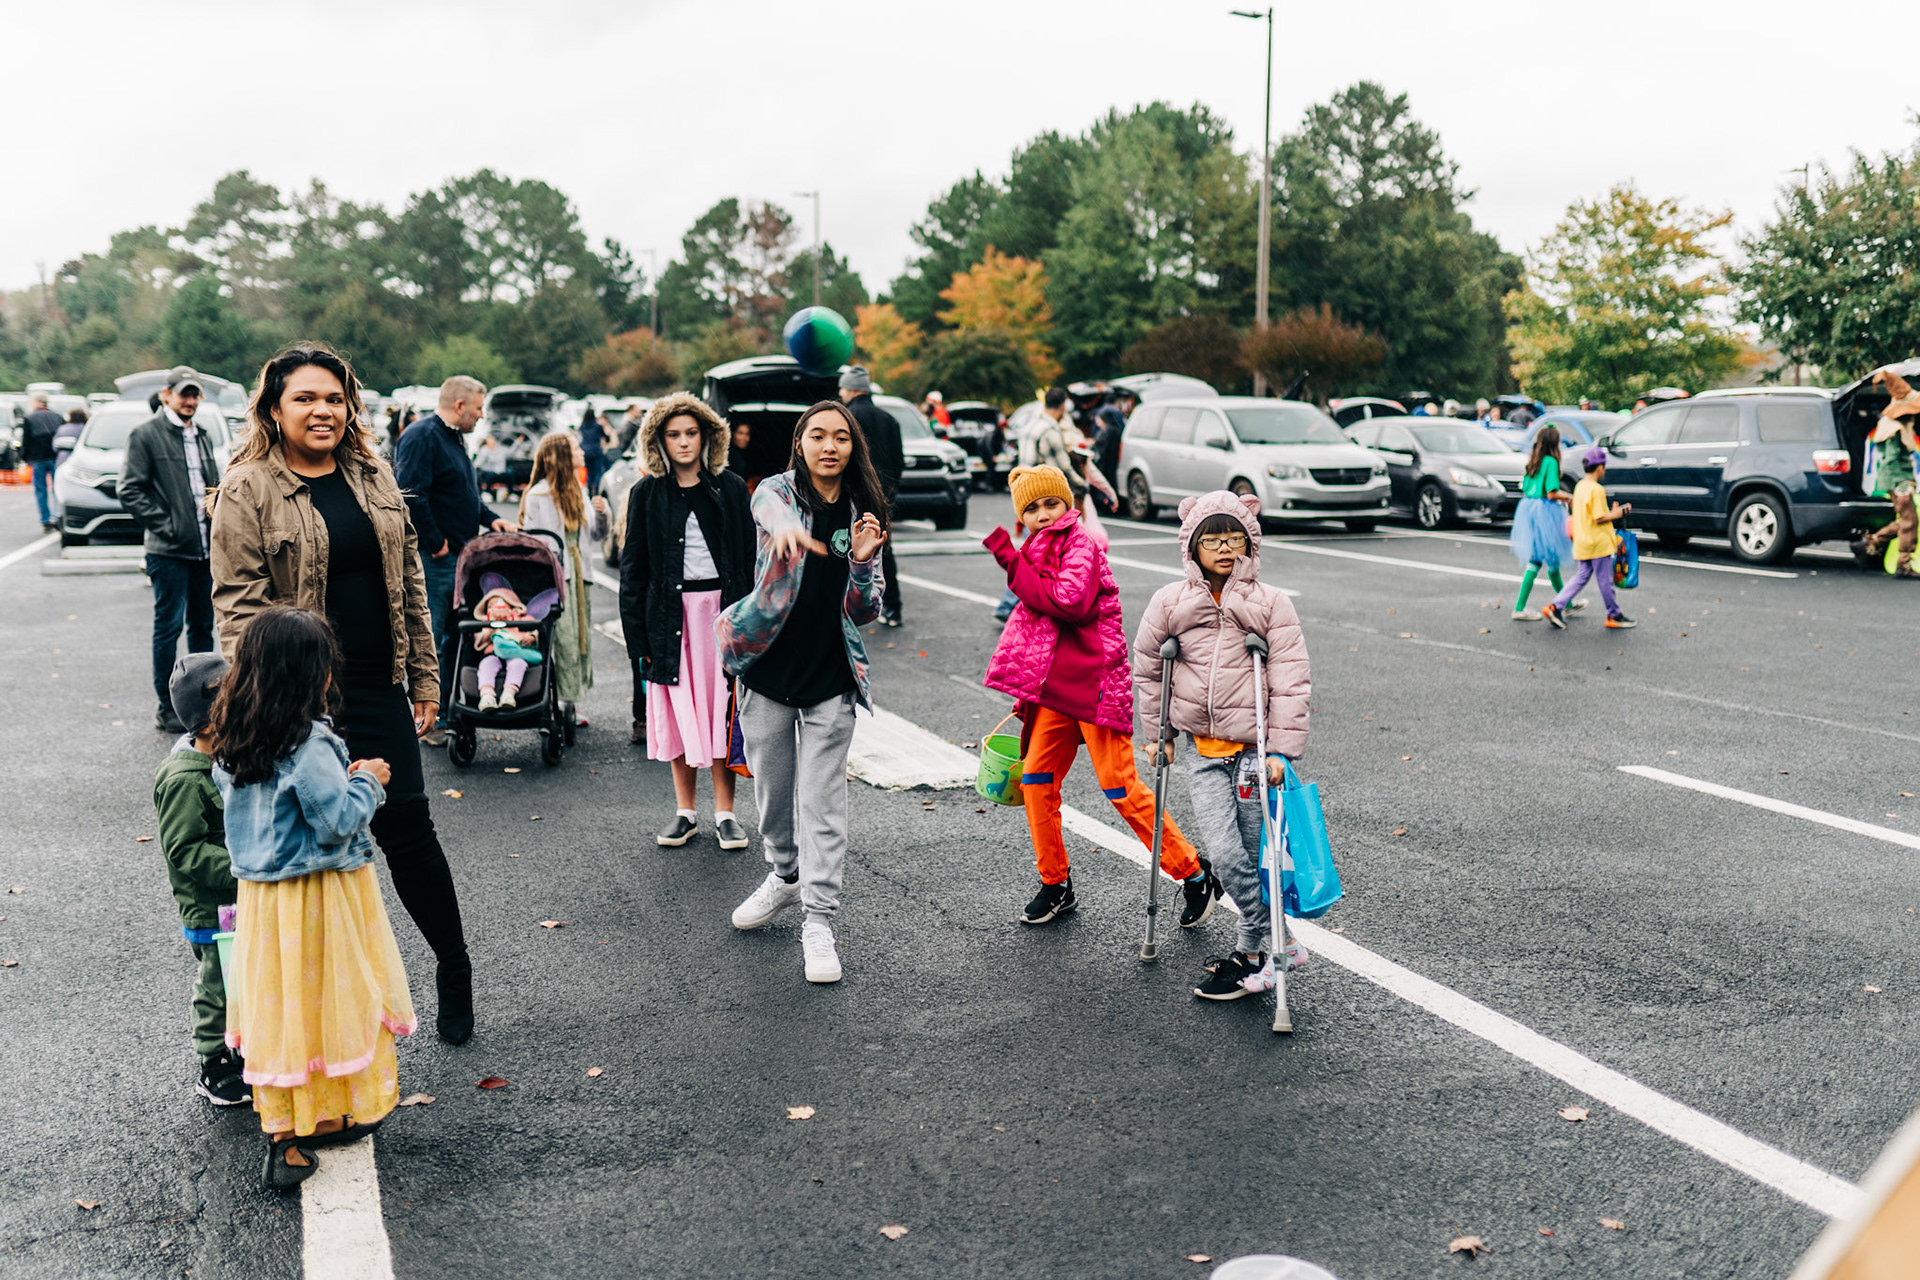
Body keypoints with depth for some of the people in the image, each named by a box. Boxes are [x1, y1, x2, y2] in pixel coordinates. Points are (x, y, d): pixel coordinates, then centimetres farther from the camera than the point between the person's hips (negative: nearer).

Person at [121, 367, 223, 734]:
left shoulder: (201, 436, 17)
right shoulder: (146, 434, -5)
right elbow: (130, 491, -10)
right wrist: (164, 525, -13)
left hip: (205, 548, 7)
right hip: (169, 551, -7)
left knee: (203, 626, 12)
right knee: (169, 627, -2)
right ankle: (166, 710, 5)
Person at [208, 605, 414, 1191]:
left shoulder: (233, 744, 3)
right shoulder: (308, 745, -23)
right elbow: (339, 821, -22)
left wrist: (342, 777, 11)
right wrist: (366, 781, -6)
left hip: (261, 895, 7)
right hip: (318, 898, -7)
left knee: (277, 1001, 12)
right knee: (326, 995, 8)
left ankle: (282, 1128, 19)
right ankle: (321, 1119, 21)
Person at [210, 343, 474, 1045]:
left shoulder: (374, 478, 10)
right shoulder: (247, 491, -6)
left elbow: (410, 584, 14)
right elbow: (238, 605, -9)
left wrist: (424, 676, 13)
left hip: (379, 690, 4)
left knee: (408, 826, 4)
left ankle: (455, 971, 19)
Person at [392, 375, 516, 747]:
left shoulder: (452, 438, 19)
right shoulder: (422, 437, -14)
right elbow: (411, 496, -24)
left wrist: (490, 520, 13)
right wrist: (435, 543, -20)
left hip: (457, 556, 10)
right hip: (433, 560, -10)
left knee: (455, 637, 13)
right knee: (430, 642, -5)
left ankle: (449, 714, 20)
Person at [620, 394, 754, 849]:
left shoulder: (731, 489, 4)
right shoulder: (647, 494, 3)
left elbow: (751, 557, 5)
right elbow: (633, 568, 4)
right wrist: (638, 635, -2)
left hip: (723, 610, 0)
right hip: (671, 613, 1)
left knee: (722, 710, 2)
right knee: (678, 713, 6)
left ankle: (724, 813, 12)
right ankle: (685, 811, 18)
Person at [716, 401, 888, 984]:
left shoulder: (864, 514, 2)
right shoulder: (777, 492, -5)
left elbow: (865, 614, 2)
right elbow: (771, 510, -33)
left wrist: (863, 562, -17)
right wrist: (784, 528, -57)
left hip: (832, 679, 0)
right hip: (768, 670, 0)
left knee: (823, 805, -2)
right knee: (771, 789, 14)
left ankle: (818, 922, 5)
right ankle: (787, 875, 40)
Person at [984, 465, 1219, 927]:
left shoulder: (1081, 546, -8)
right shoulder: (1040, 551, 19)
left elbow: (1068, 603, -24)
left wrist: (1012, 562, -17)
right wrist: (1026, 692, 25)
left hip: (1094, 683, -8)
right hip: (1055, 685, 8)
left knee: (1120, 787, -8)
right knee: (1036, 778, 6)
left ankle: (1196, 875, 4)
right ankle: (1056, 885, 19)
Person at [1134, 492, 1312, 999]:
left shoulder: (1271, 604, -3)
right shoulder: (1169, 604, 2)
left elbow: (1291, 681, -5)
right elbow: (1146, 671, 15)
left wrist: (1282, 748, -12)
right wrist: (1156, 735, 16)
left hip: (1255, 748, -2)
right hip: (1204, 752, 2)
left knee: (1254, 857, 0)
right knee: (1224, 852, -7)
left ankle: (1250, 956, 16)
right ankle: (1279, 944, 11)